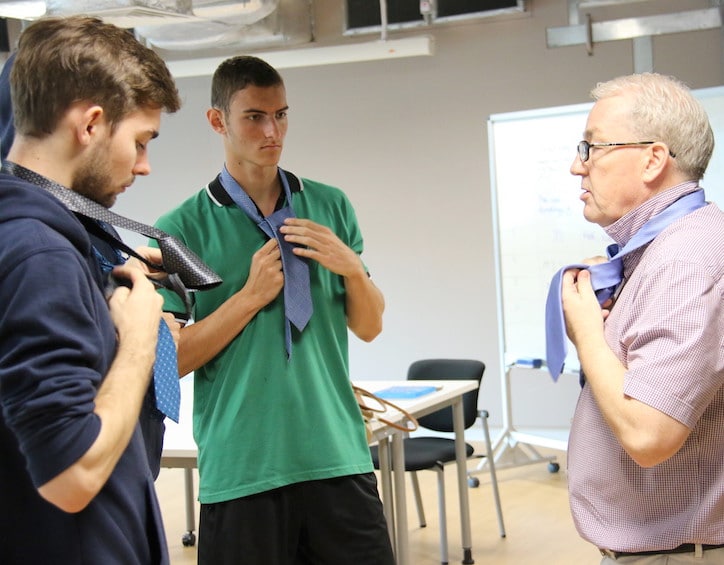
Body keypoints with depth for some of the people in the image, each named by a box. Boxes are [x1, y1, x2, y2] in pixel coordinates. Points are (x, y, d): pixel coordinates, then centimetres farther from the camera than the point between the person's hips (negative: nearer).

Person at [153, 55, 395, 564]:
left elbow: (369, 327, 12)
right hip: (239, 471, -3)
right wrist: (251, 296, -14)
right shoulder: (181, 229, -3)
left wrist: (351, 268, -7)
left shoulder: (330, 207, 8)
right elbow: (167, 360, -7)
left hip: (338, 458, 3)